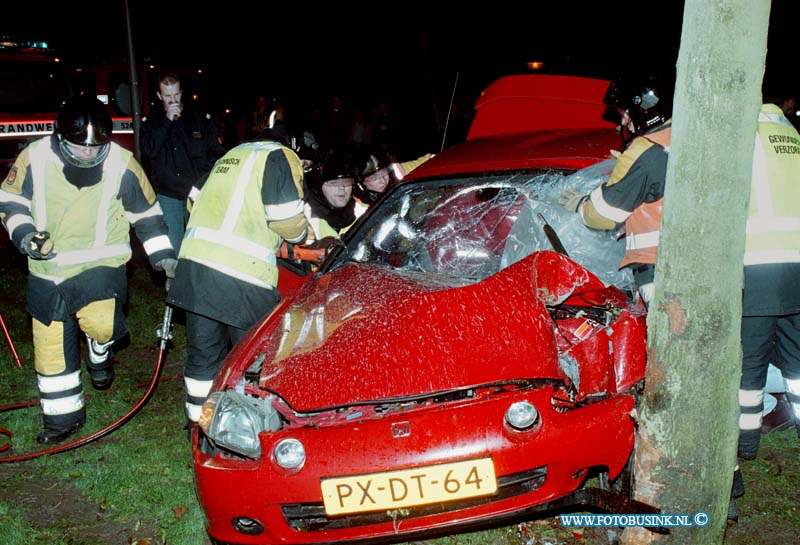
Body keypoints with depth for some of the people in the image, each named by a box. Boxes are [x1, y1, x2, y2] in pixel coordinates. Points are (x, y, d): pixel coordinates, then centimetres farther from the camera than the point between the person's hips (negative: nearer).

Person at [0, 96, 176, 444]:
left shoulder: (122, 165, -10)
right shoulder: (35, 158, -9)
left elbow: (146, 214, 4)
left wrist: (164, 257, 2)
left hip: (101, 263, -2)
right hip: (48, 271, 2)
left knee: (100, 322, -26)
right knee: (51, 344, 7)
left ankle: (100, 353, 13)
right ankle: (63, 415, 26)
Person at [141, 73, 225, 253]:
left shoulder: (200, 120, 9)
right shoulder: (152, 124, 10)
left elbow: (216, 153, 7)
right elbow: (149, 150, -8)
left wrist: (203, 179, -6)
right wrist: (167, 121, -10)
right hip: (167, 196, 0)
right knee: (172, 248, -1)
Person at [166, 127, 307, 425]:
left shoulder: (229, 156, 27)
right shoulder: (281, 157, 5)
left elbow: (195, 200, 28)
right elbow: (287, 219, -4)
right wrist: (300, 234, 16)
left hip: (194, 261, 7)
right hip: (242, 273, -7)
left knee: (203, 353, 16)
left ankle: (198, 421, 25)